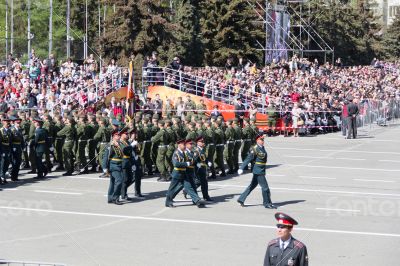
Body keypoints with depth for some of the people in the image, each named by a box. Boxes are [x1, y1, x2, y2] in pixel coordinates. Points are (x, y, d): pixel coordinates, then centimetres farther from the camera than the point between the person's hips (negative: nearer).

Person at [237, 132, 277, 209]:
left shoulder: (262, 148, 9)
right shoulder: (255, 149, -17)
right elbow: (248, 159, -18)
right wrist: (241, 168, -21)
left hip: (262, 171, 9)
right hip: (258, 171, -9)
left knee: (252, 186, 16)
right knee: (265, 187, -2)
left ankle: (241, 199, 24)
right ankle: (267, 203, 10)